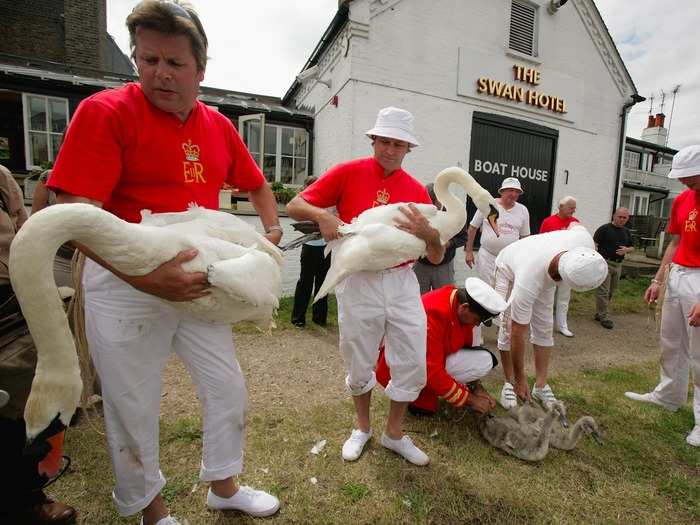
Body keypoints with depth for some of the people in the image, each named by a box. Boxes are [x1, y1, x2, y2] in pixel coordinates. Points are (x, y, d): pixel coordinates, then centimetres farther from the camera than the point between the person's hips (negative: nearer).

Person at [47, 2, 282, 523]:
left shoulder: (219, 126, 6)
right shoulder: (106, 112, -10)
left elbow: (257, 186, 19)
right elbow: (75, 213, -19)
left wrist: (271, 233, 4)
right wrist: (145, 277, -30)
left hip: (199, 280, 5)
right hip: (125, 285, -4)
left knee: (229, 388, 14)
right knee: (134, 408, 12)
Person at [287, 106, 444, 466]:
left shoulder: (416, 190, 5)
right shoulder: (348, 173, -2)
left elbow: (436, 258, 3)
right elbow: (294, 207, -1)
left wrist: (428, 233, -19)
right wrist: (321, 214, -21)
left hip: (402, 281, 3)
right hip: (358, 281, -2)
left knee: (412, 363, 6)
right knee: (359, 364, 12)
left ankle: (394, 434, 33)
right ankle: (362, 428, 40)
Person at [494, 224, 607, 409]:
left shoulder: (585, 241, -37)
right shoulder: (527, 283, -46)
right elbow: (517, 334, -34)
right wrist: (520, 380, -24)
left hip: (545, 274, 5)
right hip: (509, 268, -4)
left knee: (544, 328, 0)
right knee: (508, 328, -11)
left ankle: (541, 386, 10)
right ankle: (509, 384, 4)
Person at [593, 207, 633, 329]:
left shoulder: (626, 232, 15)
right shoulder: (604, 229, -4)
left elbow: (632, 247, 22)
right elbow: (594, 244, -10)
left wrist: (626, 250, -2)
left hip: (618, 265, 7)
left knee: (610, 292, 12)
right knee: (603, 291, -7)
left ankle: (599, 313, 22)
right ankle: (604, 316, -1)